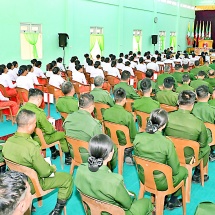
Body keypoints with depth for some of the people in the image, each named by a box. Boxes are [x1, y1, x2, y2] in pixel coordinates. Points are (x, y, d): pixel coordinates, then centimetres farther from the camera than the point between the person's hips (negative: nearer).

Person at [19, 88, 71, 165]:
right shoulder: (39, 112, -30)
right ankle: (68, 157, 23)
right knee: (62, 134, 9)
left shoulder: (21, 109, -8)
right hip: (38, 140, -8)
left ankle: (54, 152, 47)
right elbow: (49, 130, -21)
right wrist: (53, 129, 3)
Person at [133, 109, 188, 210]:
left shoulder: (138, 137, -17)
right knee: (184, 171, 25)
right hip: (160, 183, -5)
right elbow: (174, 171, -17)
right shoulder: (167, 143, -29)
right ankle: (172, 201, 36)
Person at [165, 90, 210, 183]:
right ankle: (197, 175, 39)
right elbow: (203, 144, -10)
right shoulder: (199, 123, -28)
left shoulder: (167, 117, -20)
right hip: (188, 158, -3)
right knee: (206, 148, 25)